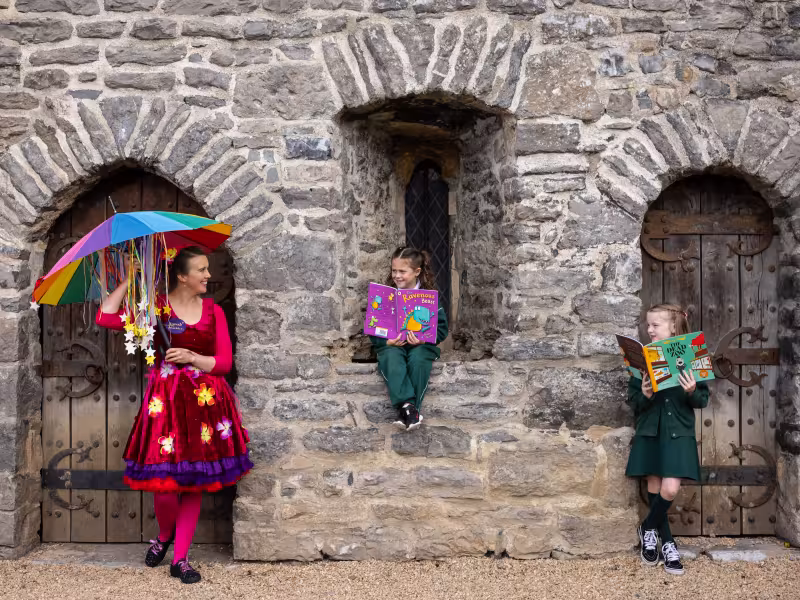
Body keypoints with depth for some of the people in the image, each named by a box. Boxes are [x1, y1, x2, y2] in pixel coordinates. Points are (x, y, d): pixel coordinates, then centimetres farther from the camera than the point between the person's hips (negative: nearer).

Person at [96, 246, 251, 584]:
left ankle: (180, 558, 19)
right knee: (165, 482, -5)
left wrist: (191, 357, -12)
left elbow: (225, 362, 3)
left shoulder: (213, 311, 6)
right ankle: (164, 535, 28)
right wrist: (130, 280, -6)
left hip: (205, 403, 3)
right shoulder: (155, 306, 1)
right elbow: (105, 318, -9)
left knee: (195, 481, 5)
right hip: (165, 401, -2)